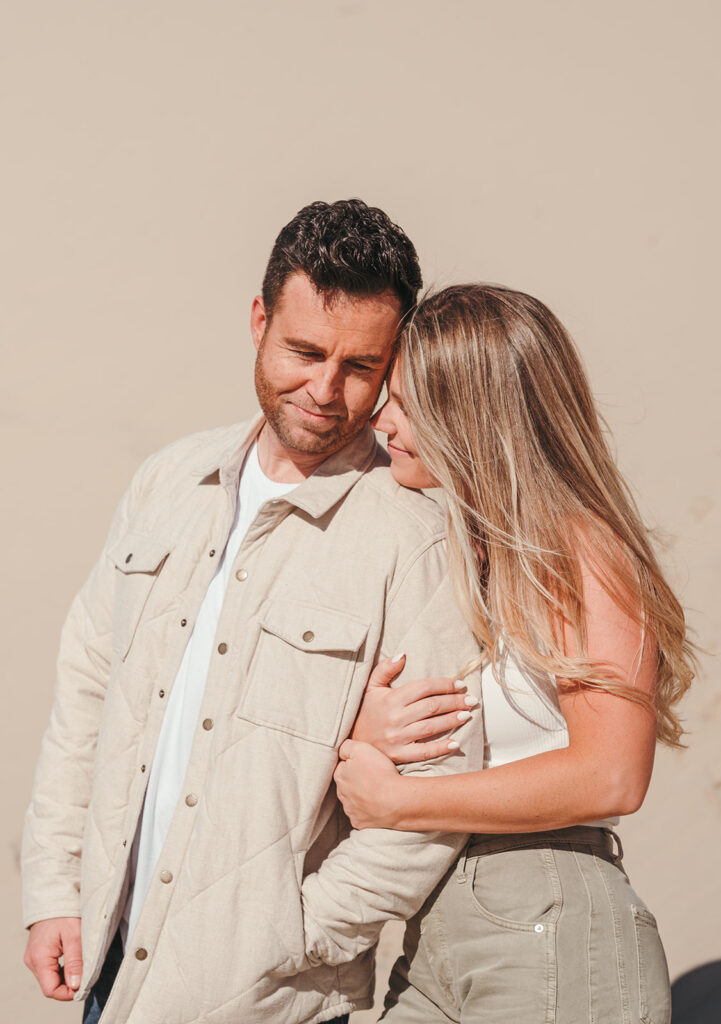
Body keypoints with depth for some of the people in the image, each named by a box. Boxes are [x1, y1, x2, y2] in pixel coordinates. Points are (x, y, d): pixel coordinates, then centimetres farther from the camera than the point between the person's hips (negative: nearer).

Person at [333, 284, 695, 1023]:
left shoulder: (580, 552, -13)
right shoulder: (436, 548, 10)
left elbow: (609, 777, -23)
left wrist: (395, 803, -16)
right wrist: (358, 730, -11)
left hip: (553, 945, -7)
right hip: (434, 937, 7)